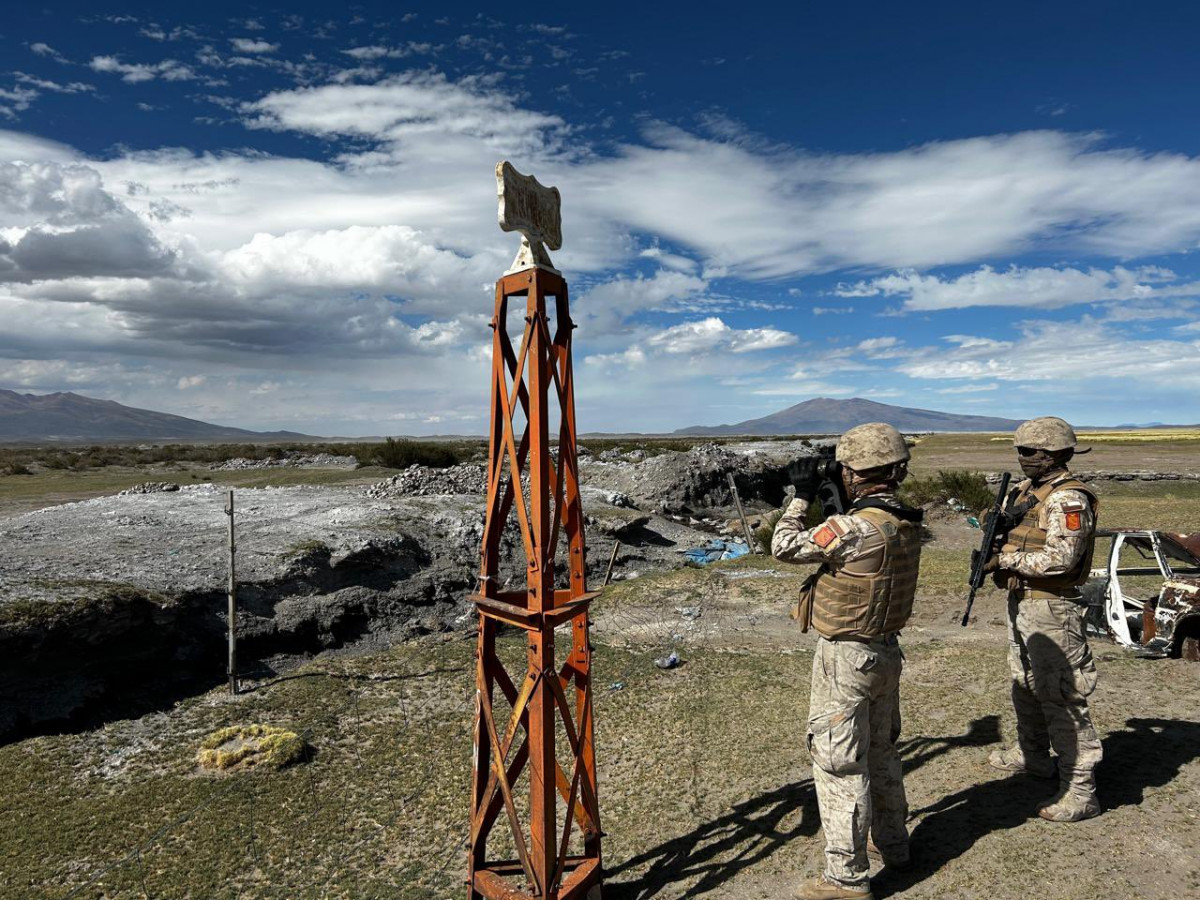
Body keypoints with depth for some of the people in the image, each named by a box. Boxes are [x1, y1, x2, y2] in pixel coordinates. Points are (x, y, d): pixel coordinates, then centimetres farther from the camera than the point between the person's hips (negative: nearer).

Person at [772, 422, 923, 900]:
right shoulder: (906, 523, -1)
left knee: (839, 762, 3)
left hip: (846, 657, -9)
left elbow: (785, 547, -17)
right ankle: (892, 842, 42)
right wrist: (838, 500, 9)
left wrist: (802, 495, -7)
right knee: (881, 749, 24)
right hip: (886, 650, 9)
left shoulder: (857, 527, -27)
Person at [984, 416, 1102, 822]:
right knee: (1025, 686, 23)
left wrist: (1007, 560, -20)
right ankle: (1032, 756, 41)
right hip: (1020, 602, 10)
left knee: (1061, 698, -3)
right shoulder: (1024, 490, 10)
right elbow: (1008, 532, 19)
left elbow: (1061, 557, -26)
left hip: (1052, 609, -10)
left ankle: (1080, 792, 7)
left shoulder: (1068, 498, -18)